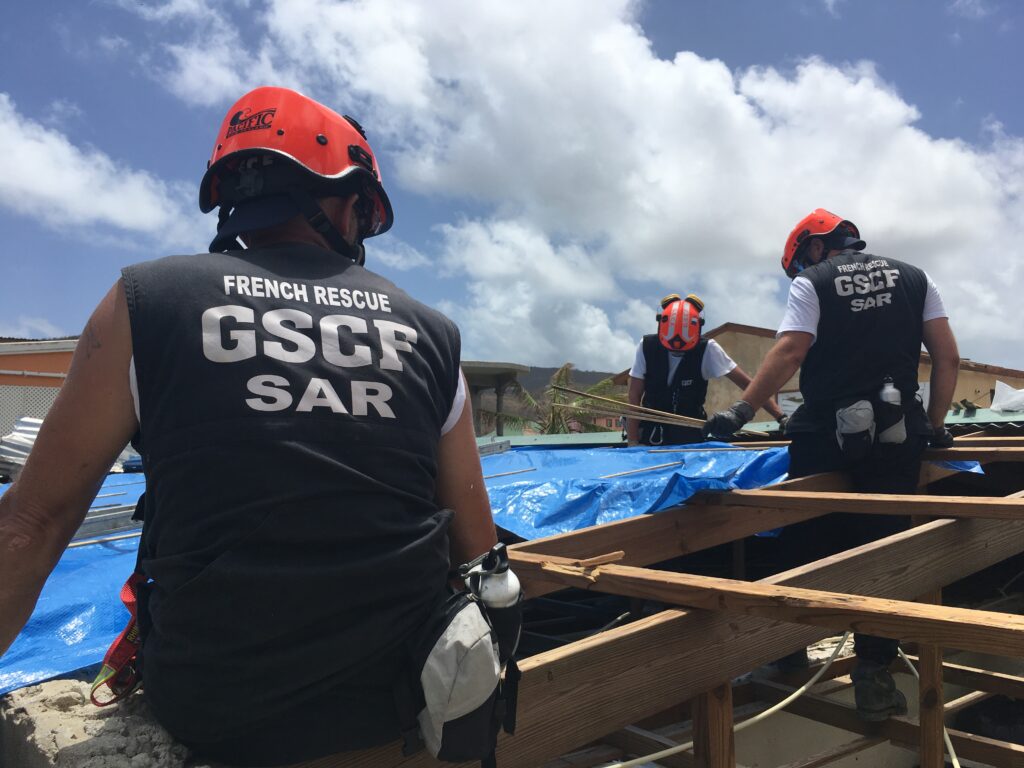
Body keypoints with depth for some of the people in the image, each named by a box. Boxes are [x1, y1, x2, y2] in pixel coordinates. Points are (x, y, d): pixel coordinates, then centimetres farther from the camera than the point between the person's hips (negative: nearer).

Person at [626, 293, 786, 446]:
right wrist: (632, 441, -13)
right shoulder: (647, 347, -11)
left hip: (689, 435, -1)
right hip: (651, 433, 1)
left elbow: (747, 383, -13)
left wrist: (781, 417, -21)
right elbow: (634, 396, -8)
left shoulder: (707, 349, -13)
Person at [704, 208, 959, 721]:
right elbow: (948, 358, 9)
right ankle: (873, 678, 10)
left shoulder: (811, 284, 1)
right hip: (896, 438, 3)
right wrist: (936, 425, 16)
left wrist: (741, 411, -13)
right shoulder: (914, 279, 14)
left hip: (824, 437, -3)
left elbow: (789, 353, -12)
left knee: (808, 543, 10)